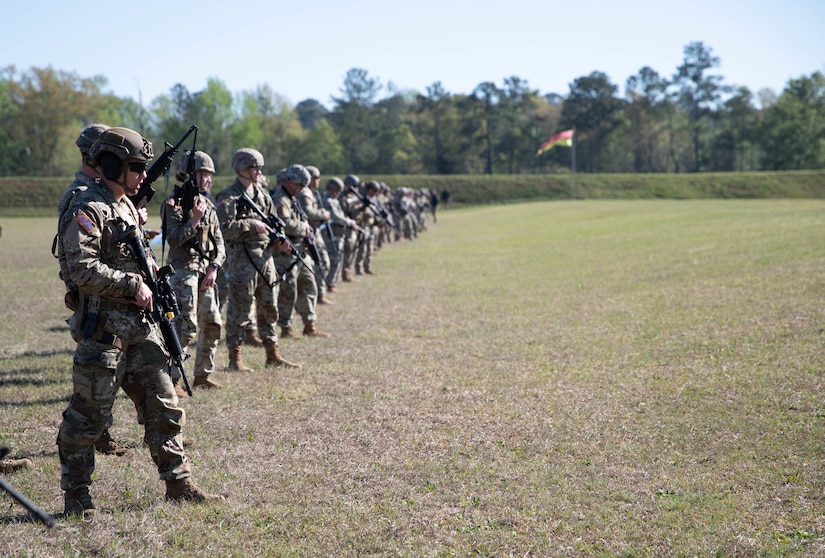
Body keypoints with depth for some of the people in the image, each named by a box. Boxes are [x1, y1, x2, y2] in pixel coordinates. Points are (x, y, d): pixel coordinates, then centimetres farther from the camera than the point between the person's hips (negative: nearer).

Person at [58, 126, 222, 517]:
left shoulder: (127, 207, 16)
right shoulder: (87, 210, -13)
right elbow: (83, 268, -24)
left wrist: (149, 270, 10)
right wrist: (133, 284, -19)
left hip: (139, 326, 9)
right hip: (102, 329, -9)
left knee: (163, 405, 7)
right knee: (88, 415, 1)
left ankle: (179, 484, 14)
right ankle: (75, 494, 13)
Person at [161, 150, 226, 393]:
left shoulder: (207, 204, 13)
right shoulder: (174, 203, -8)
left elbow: (218, 241, 12)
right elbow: (174, 238, -17)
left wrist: (214, 268, 0)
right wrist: (195, 219, -20)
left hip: (205, 271, 8)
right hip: (183, 270, -8)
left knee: (212, 324, 9)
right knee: (186, 326, -12)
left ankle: (202, 375, 21)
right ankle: (170, 379, -6)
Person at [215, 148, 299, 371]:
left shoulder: (262, 194, 15)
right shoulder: (229, 197, -8)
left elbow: (272, 222, 21)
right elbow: (225, 228, -19)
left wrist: (279, 242, 3)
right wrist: (252, 225, -19)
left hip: (266, 257, 8)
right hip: (242, 259, -7)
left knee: (269, 308, 12)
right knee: (240, 310, -2)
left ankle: (273, 355, 21)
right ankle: (235, 358, 6)